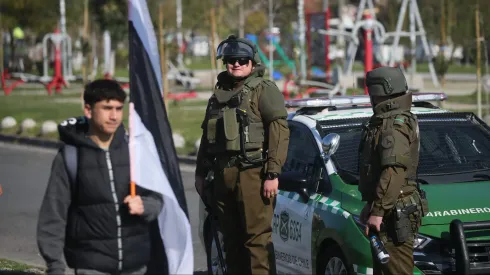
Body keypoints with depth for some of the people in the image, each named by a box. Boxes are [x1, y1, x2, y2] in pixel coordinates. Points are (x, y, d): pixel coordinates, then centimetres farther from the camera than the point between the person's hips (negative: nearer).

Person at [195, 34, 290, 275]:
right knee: (232, 241, 10)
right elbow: (206, 137, 28)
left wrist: (273, 174, -17)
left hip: (253, 174, -7)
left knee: (257, 237, -12)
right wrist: (200, 173, 23)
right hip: (224, 176, 7)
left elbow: (279, 132, -10)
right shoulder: (218, 96, 21)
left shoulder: (264, 90, -1)